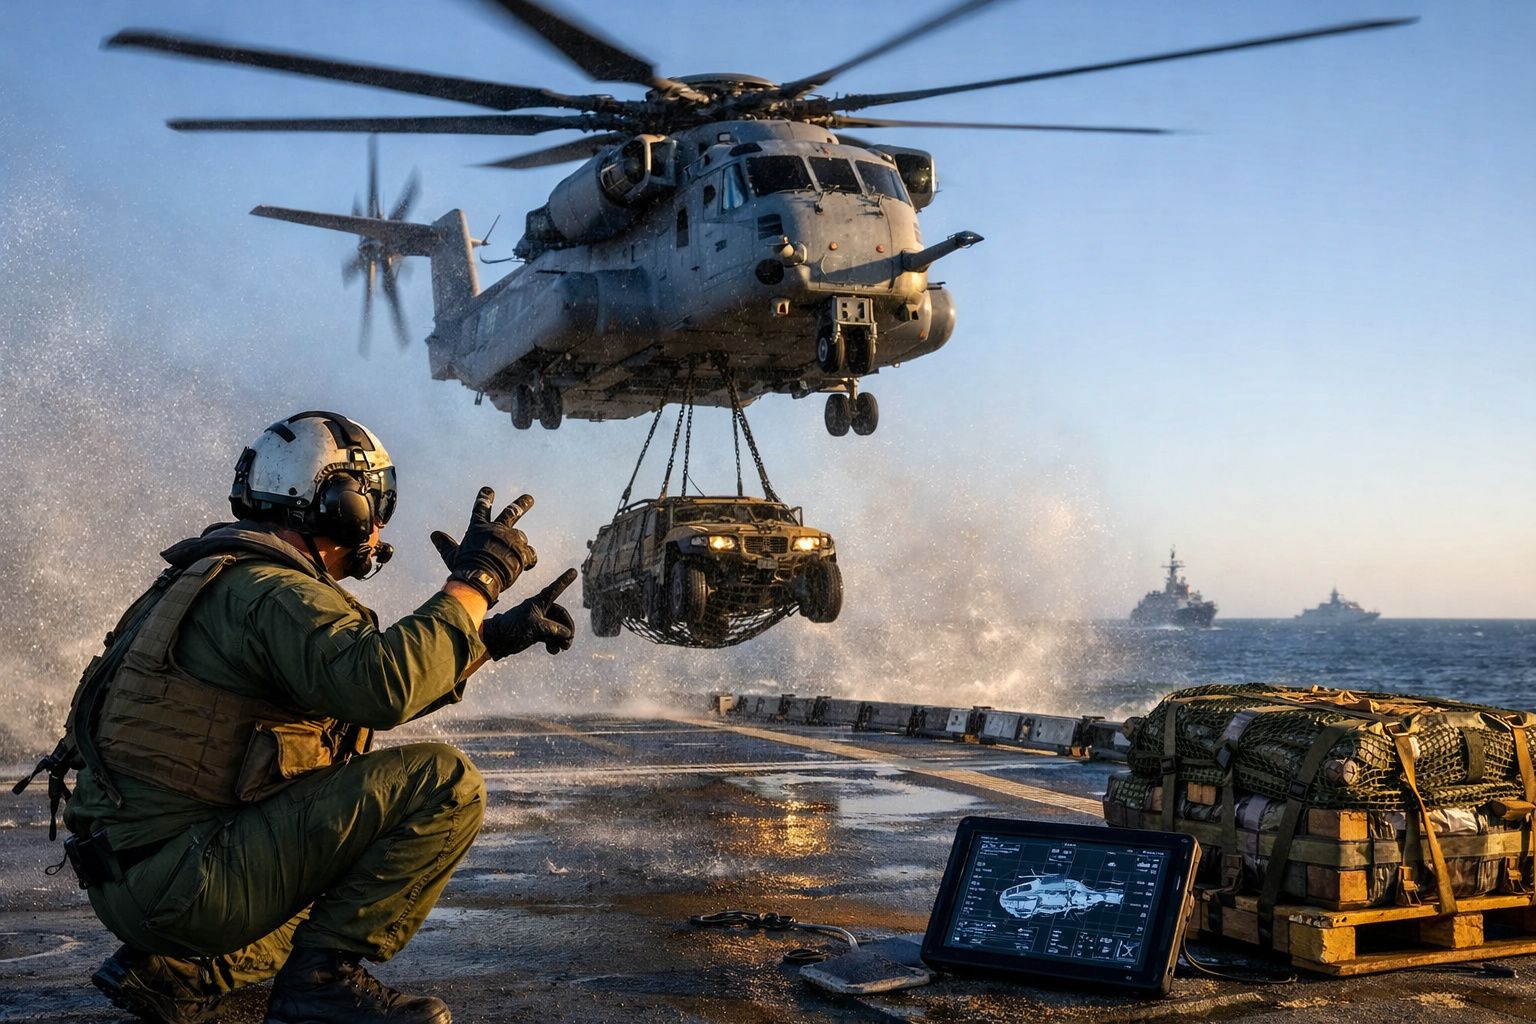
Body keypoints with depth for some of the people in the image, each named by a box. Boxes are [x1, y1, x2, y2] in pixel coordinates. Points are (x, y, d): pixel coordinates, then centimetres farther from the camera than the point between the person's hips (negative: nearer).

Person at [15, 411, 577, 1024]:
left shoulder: (227, 579, 18)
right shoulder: (271, 591, -15)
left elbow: (367, 686, 24)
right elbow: (382, 686, -34)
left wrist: (494, 637, 18)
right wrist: (474, 582, -21)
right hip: (181, 876, -10)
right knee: (444, 783, -14)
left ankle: (174, 966, 17)